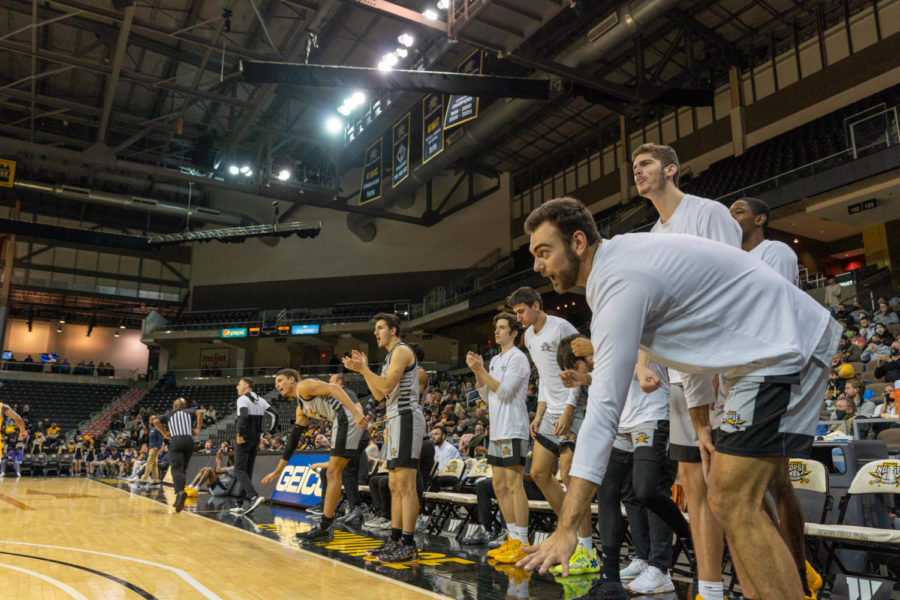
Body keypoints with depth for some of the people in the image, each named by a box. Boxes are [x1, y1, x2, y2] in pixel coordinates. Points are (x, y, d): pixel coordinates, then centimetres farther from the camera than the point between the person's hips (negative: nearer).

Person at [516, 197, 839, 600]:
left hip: (785, 350, -10)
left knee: (732, 505, -11)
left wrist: (566, 531, -30)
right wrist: (701, 424, 10)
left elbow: (603, 410, -31)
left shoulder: (620, 283, -25)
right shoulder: (621, 258, 5)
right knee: (743, 495, 13)